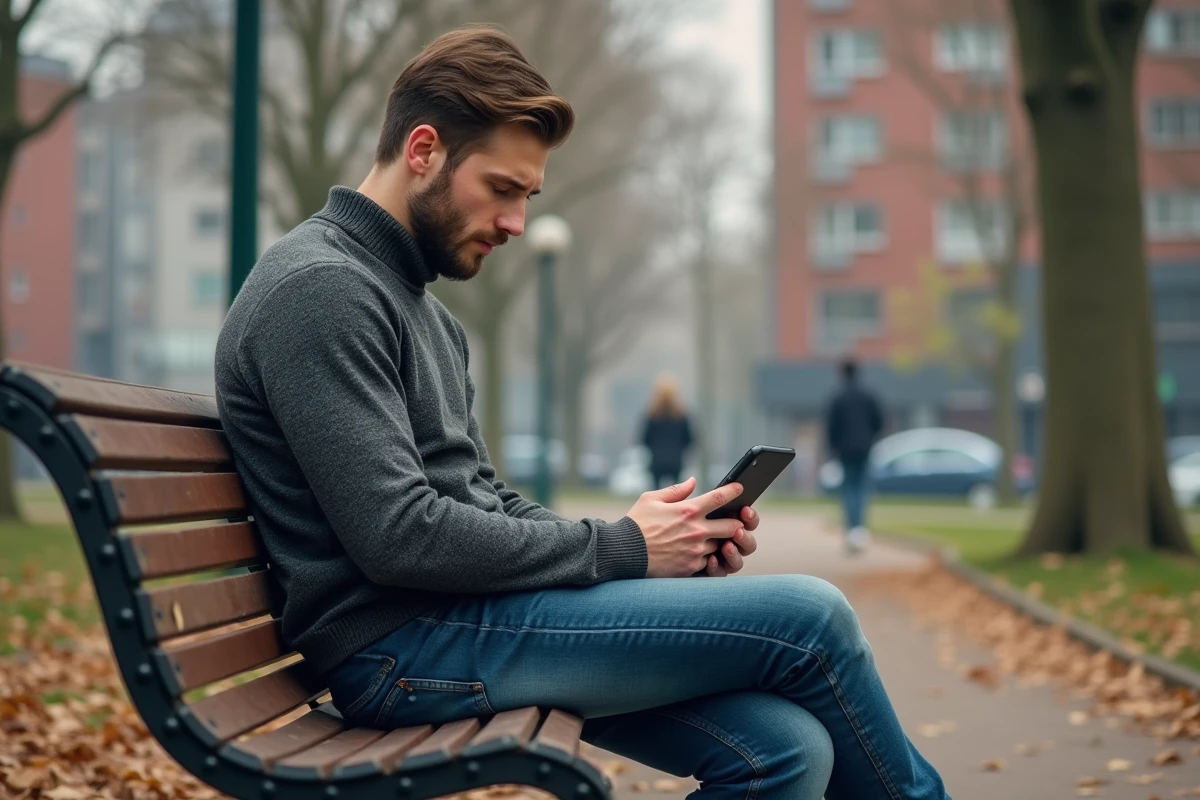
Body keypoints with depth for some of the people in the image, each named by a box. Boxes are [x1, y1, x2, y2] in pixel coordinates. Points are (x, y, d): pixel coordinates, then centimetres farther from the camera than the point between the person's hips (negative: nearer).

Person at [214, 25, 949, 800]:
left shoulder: (423, 307, 20)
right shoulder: (319, 289, -12)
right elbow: (398, 538, -21)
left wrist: (669, 543, 3)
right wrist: (620, 547, -12)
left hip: (469, 611, 10)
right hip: (406, 643, -9)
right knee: (808, 617, -12)